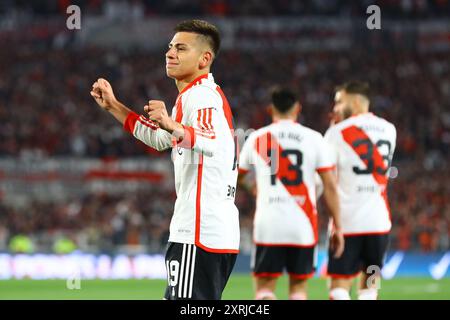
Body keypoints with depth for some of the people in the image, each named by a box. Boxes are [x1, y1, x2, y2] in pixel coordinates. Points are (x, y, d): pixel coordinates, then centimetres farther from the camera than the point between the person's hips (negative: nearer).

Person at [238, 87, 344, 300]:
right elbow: (330, 186, -1)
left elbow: (237, 178, 22)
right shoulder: (313, 138, 2)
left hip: (268, 226, -1)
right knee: (298, 285, 14)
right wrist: (338, 227, 5)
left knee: (265, 286, 4)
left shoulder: (257, 138, 5)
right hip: (303, 226, 1)